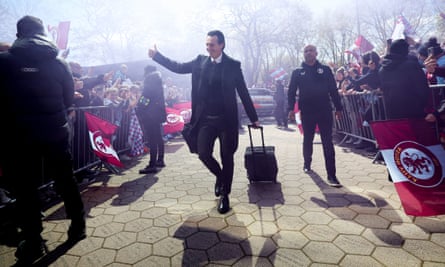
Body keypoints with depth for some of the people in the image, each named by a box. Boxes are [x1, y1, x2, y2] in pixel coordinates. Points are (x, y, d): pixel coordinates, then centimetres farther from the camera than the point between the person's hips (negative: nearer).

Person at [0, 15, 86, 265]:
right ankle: (78, 225, 25)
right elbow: (69, 98, 5)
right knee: (66, 180, 13)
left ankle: (34, 242, 17)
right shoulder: (59, 62, 0)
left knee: (25, 187, 8)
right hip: (56, 132, 2)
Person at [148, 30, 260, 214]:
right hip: (206, 119, 3)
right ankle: (220, 176, 29)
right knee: (203, 153, -4)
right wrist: (156, 55, 6)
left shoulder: (233, 65, -1)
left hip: (227, 119, -2)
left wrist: (253, 118, 4)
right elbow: (178, 67, 14)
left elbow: (243, 92, 1)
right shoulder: (200, 62, 7)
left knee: (227, 157, 3)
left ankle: (224, 195, 21)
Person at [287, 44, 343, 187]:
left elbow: (333, 90, 7)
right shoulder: (297, 72, 8)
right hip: (306, 112, 1)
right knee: (307, 140, 13)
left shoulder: (325, 69, 8)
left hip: (325, 111, 0)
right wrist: (291, 108, -6)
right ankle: (307, 163, 34)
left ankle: (331, 175, -2)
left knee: (328, 142, -4)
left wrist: (338, 107, 3)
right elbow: (291, 91, 5)